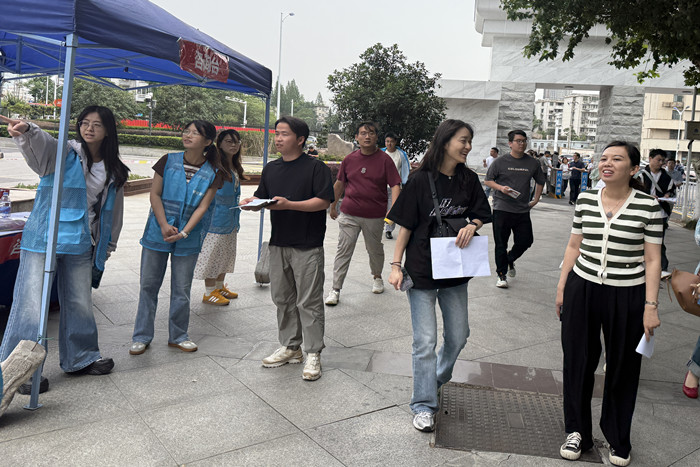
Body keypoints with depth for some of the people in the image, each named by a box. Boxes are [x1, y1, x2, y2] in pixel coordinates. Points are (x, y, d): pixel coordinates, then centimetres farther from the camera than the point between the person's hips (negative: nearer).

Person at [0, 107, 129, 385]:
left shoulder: (114, 171, 10)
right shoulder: (64, 153, -3)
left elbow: (113, 210, 19)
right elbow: (41, 143, -26)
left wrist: (108, 244, 20)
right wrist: (25, 130, -49)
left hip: (81, 246, 4)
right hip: (43, 240, -4)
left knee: (79, 304, 13)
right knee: (32, 303, -5)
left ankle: (81, 358, 30)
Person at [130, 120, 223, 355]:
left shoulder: (213, 172, -2)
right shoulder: (168, 161, -1)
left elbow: (202, 207, -6)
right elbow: (155, 194, -2)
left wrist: (184, 233, -18)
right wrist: (164, 226, -13)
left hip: (188, 238, 0)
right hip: (157, 233, 1)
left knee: (182, 289, 7)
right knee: (149, 284, 6)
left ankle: (178, 335, 24)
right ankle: (142, 336, 18)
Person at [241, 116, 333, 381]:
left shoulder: (316, 167, -7)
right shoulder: (271, 169, 14)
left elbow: (323, 202, -15)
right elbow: (261, 198, 18)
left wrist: (289, 204, -23)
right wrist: (252, 203, -6)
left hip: (307, 246, -6)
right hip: (278, 244, 7)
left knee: (309, 301, -1)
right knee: (282, 299, 13)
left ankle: (313, 354, 9)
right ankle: (290, 348, 27)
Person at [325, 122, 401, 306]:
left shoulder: (384, 159, -3)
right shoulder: (349, 159, 4)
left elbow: (395, 185, -7)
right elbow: (339, 184, 16)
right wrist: (333, 206, 22)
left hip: (375, 215, -1)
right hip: (349, 214, 1)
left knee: (375, 249, 15)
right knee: (344, 251, -1)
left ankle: (377, 277, 42)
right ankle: (335, 289, 6)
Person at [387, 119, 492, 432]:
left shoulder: (469, 180, 4)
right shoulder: (421, 180, -9)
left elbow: (481, 215, 13)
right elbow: (405, 226, -6)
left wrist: (472, 225, -11)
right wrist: (396, 265, -10)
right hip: (421, 270, -5)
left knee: (458, 336, 15)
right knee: (425, 341, -2)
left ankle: (437, 379, 42)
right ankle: (424, 406, 13)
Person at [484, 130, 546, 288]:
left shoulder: (532, 163, 8)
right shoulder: (500, 162, -2)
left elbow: (540, 181, 23)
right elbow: (488, 180, 3)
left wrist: (536, 199, 17)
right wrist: (501, 188, -15)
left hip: (523, 210, 3)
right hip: (502, 209, -3)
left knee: (526, 241, 6)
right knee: (501, 244, 1)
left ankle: (510, 258, 37)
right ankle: (501, 275, 14)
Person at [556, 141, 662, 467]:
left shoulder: (648, 206, -6)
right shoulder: (585, 200, 2)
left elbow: (652, 260, -5)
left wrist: (651, 306, -8)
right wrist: (561, 287, 8)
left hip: (627, 296, -2)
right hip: (582, 290, 3)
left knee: (623, 368, 11)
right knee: (578, 362, 10)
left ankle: (618, 440, 32)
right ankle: (578, 432, 30)